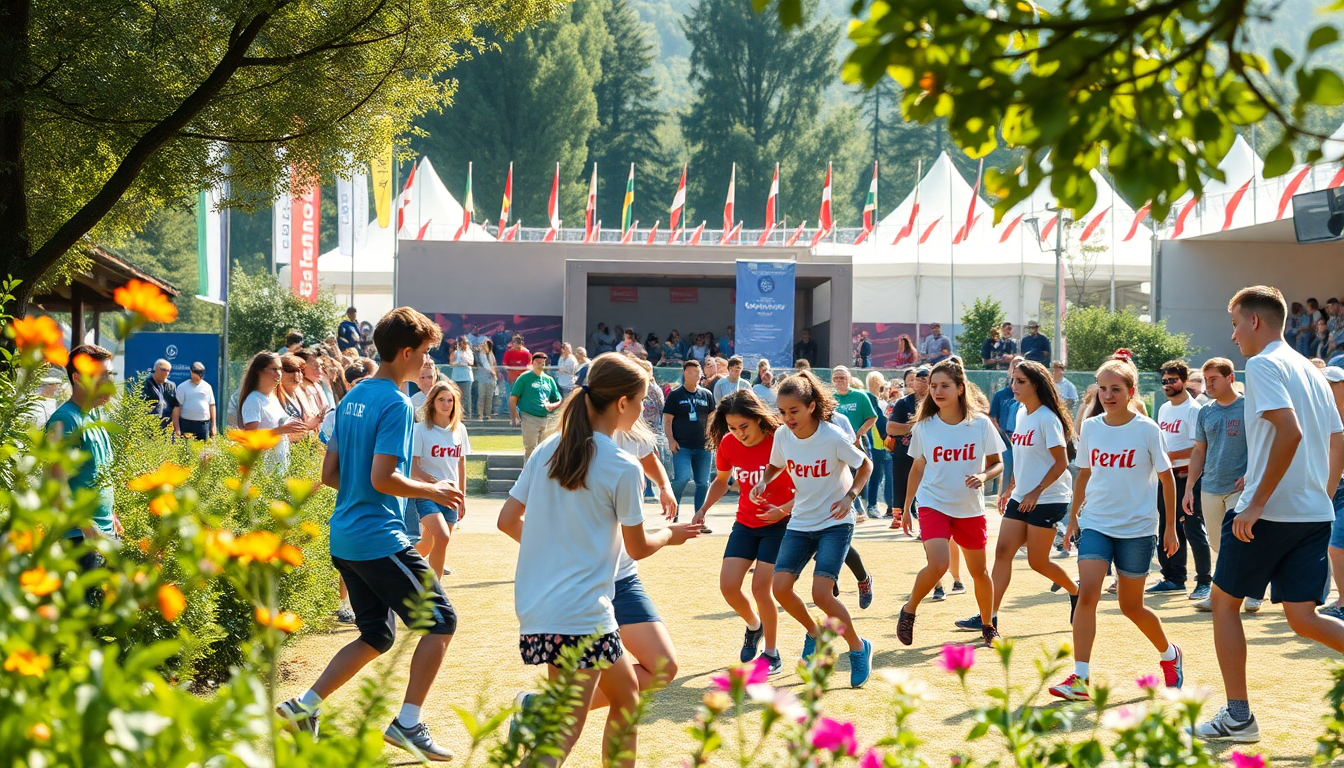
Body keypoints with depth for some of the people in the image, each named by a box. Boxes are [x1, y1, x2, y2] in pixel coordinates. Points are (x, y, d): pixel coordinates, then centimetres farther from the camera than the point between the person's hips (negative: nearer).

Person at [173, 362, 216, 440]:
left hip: (204, 424, 3)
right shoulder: (182, 387, 1)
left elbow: (211, 405, 14)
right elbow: (177, 407, -2)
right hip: (186, 424, -3)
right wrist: (177, 428, -8)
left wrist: (213, 425, 9)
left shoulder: (207, 387, 11)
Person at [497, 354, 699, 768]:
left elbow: (507, 520, 9)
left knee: (626, 694, 22)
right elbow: (637, 548, -1)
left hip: (536, 606, 8)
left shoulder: (549, 449, 7)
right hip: (581, 614, -8)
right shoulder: (623, 468, -10)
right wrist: (671, 535, 20)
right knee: (564, 733, -6)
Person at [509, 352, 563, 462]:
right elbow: (512, 399, -3)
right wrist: (516, 416, -14)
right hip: (529, 419, -5)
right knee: (530, 450, -6)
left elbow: (559, 401, 18)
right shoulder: (524, 378, 0)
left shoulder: (549, 380, 14)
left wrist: (551, 406, -5)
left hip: (546, 419, 5)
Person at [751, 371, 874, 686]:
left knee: (821, 594, -18)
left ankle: (858, 648, 5)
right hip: (800, 522, 5)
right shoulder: (782, 436, -7)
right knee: (781, 588, -8)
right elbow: (776, 465, 14)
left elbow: (865, 465, -6)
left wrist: (850, 496, -21)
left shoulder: (833, 438, -20)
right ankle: (814, 633, 22)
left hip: (835, 522, -5)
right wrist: (763, 482, -7)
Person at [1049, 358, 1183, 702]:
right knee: (1087, 593, -15)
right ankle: (1080, 678, -15)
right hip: (1096, 524, 3)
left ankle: (1170, 654, 34)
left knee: (1131, 606, 6)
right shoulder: (1090, 428, 2)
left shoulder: (1147, 429, -8)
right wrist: (1073, 517, 17)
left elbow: (1166, 477, 0)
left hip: (1137, 529, -3)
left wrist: (1170, 527, 2)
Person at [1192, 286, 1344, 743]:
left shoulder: (1263, 365, -9)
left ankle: (1238, 716, 9)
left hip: (1270, 513, -8)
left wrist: (1257, 502, -22)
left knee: (1225, 602, 8)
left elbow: (1289, 431, -23)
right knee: (1303, 618, 5)